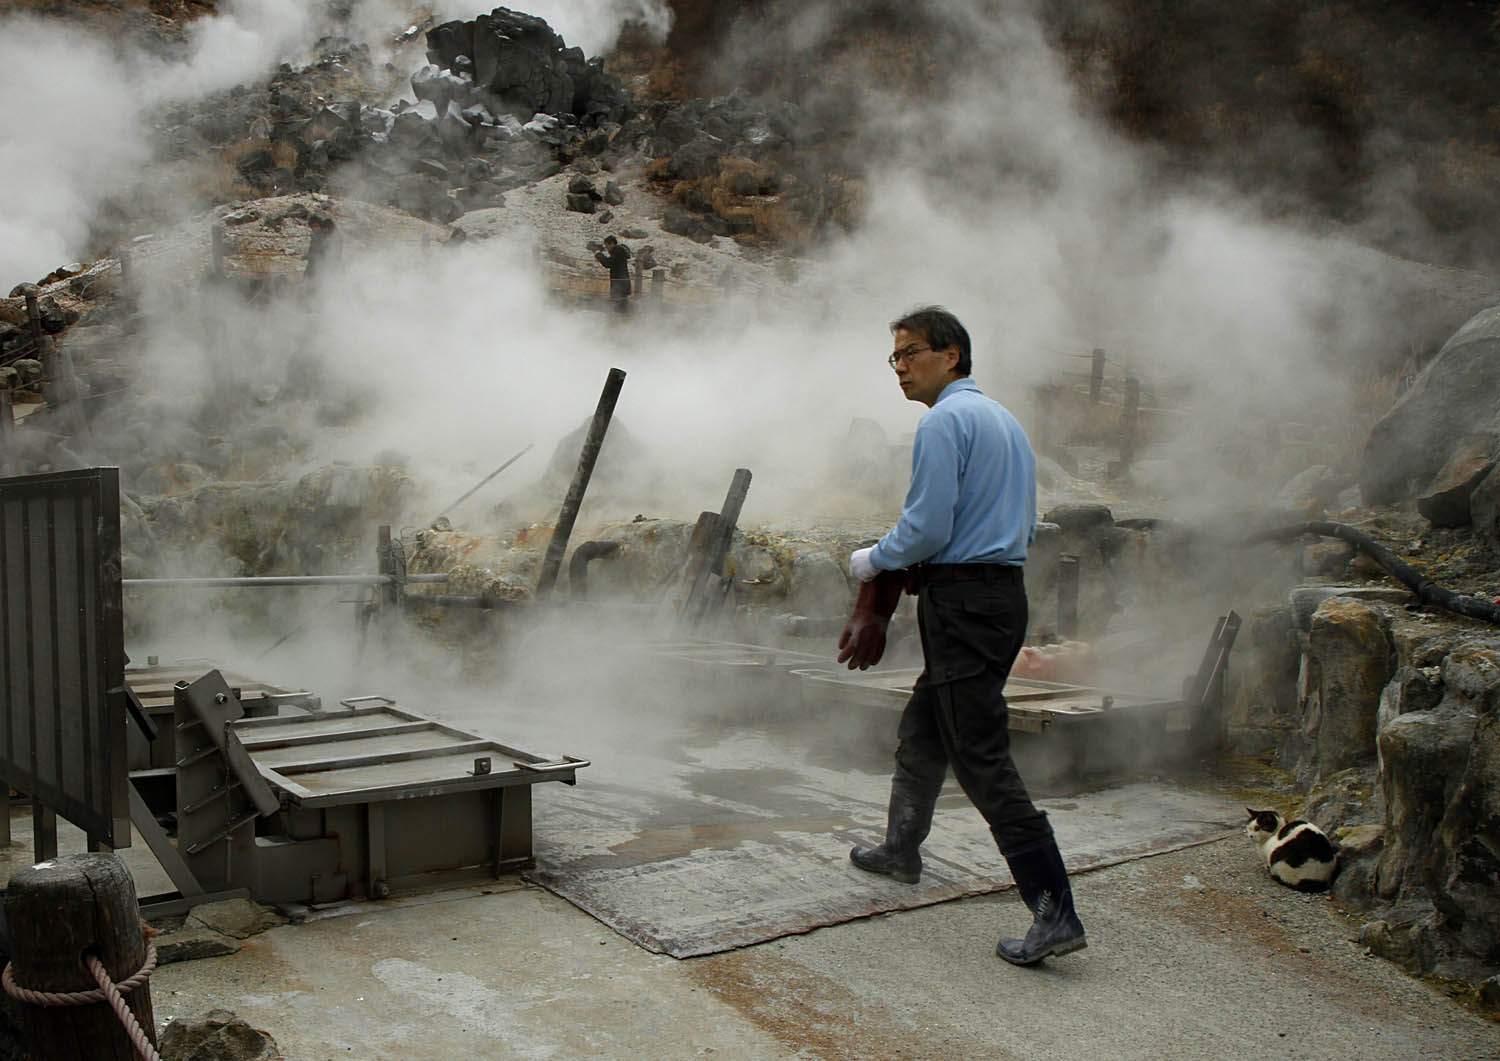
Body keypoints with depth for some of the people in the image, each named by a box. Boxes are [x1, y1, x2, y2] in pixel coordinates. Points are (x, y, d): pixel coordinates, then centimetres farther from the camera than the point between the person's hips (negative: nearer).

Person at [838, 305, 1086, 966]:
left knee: (982, 759, -9)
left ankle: (1055, 913, -10)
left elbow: (928, 527, -19)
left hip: (962, 602, -10)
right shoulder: (1003, 419, 18)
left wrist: (873, 561, 0)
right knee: (922, 731, 23)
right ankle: (901, 850, 41)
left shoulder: (944, 421, -12)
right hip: (1003, 592, 10)